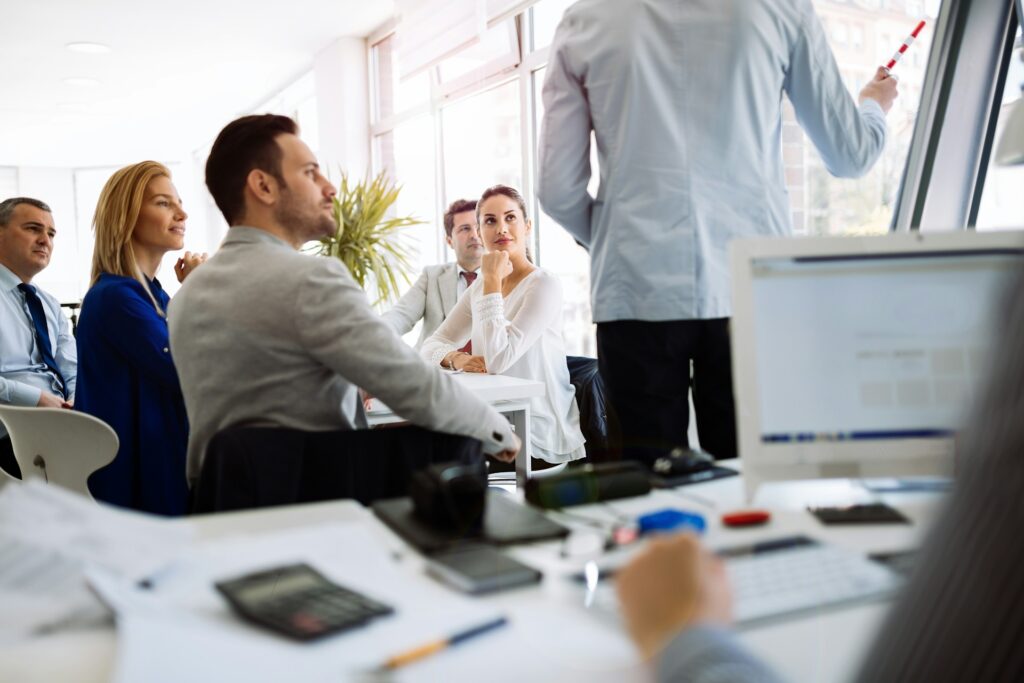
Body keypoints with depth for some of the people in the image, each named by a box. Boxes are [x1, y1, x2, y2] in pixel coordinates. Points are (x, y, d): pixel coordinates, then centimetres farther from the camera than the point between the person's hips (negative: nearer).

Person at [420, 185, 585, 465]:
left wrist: (492, 282, -19)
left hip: (540, 435, -6)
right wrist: (456, 358, -16)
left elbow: (498, 359, -23)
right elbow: (430, 347, 7)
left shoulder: (544, 285, -13)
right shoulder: (481, 287, 9)